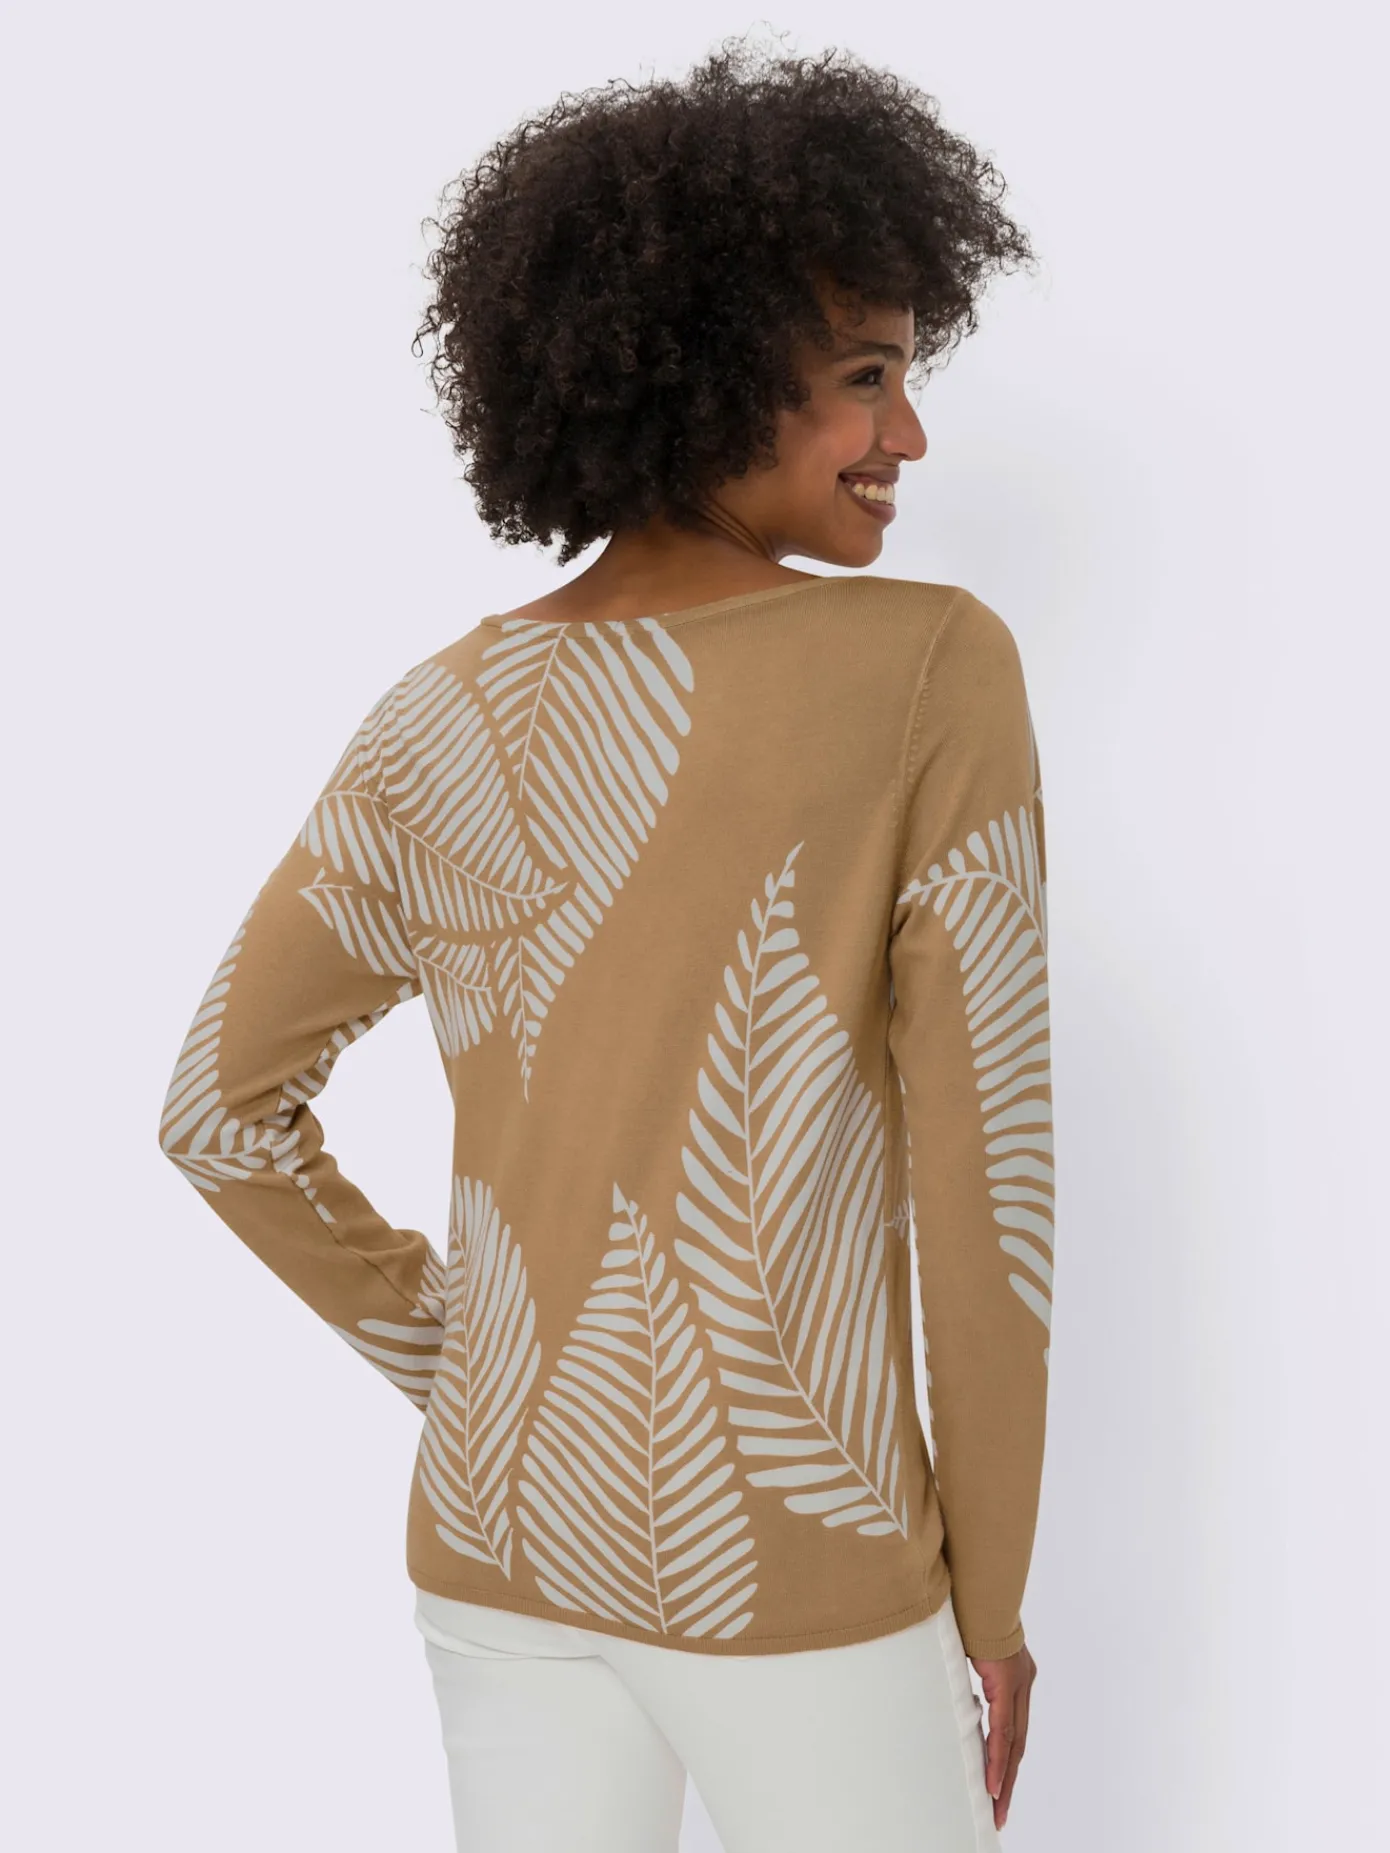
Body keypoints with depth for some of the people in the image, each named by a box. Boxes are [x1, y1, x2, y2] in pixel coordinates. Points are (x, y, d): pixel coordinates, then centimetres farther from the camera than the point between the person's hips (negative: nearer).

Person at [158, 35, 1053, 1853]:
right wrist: (988, 1596, -4)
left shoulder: (436, 726, -3)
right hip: (792, 1564, -5)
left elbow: (221, 1109, 4)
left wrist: (451, 1349, 10)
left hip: (505, 1528, 5)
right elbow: (985, 1172, -16)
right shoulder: (935, 673, -18)